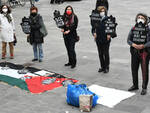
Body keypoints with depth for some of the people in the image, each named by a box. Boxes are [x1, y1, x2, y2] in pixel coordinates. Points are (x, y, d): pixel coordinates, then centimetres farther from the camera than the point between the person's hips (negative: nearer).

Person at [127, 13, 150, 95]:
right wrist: (133, 44, -16)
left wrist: (143, 46, -27)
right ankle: (135, 85, 31)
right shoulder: (133, 29, 6)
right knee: (134, 69, 13)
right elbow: (128, 39, 4)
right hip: (134, 52, 4)